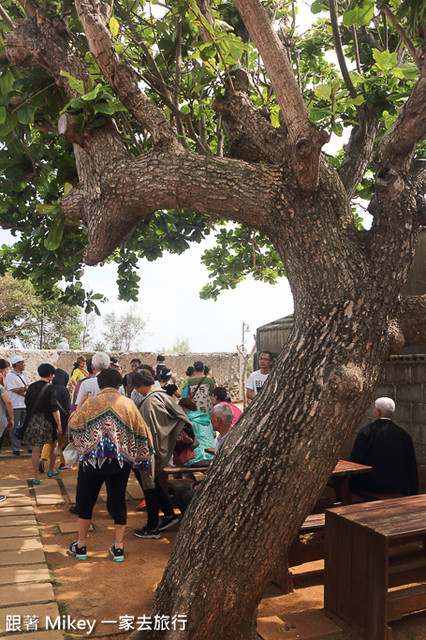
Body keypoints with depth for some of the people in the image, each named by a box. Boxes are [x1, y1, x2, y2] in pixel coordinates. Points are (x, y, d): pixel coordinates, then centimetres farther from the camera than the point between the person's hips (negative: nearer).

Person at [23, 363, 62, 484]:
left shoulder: (31, 387, 3)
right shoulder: (51, 389, -11)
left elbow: (27, 404, 10)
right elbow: (54, 409, -13)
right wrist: (59, 426, -10)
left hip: (33, 420, 4)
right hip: (47, 421, -3)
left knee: (36, 449, 6)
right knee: (54, 445, 19)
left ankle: (36, 477, 8)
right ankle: (51, 470, 29)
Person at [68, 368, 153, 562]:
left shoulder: (90, 403, -7)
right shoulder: (128, 403, -1)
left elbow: (73, 425, 2)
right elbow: (141, 431, 3)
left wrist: (79, 405, 15)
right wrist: (143, 455, 15)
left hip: (93, 458, -2)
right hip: (121, 460, 2)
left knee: (85, 500, 14)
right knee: (118, 501, 11)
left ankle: (81, 546, 23)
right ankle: (118, 547, 16)